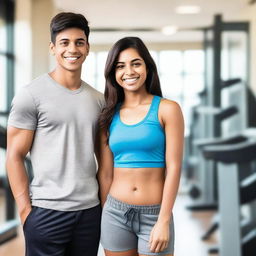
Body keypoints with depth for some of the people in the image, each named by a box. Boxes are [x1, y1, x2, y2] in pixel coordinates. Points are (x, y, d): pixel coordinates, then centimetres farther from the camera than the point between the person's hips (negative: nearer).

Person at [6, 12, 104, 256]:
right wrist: (25, 210, -11)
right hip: (47, 211, -4)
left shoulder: (98, 99, 9)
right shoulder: (31, 95, -5)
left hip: (91, 209, 5)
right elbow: (15, 156, -6)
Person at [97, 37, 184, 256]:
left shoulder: (167, 109, -5)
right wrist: (106, 215, 7)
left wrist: (164, 221, -13)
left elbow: (174, 167, -9)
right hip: (115, 214, 3)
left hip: (154, 214, -3)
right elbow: (105, 172, 7)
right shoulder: (109, 115, 5)